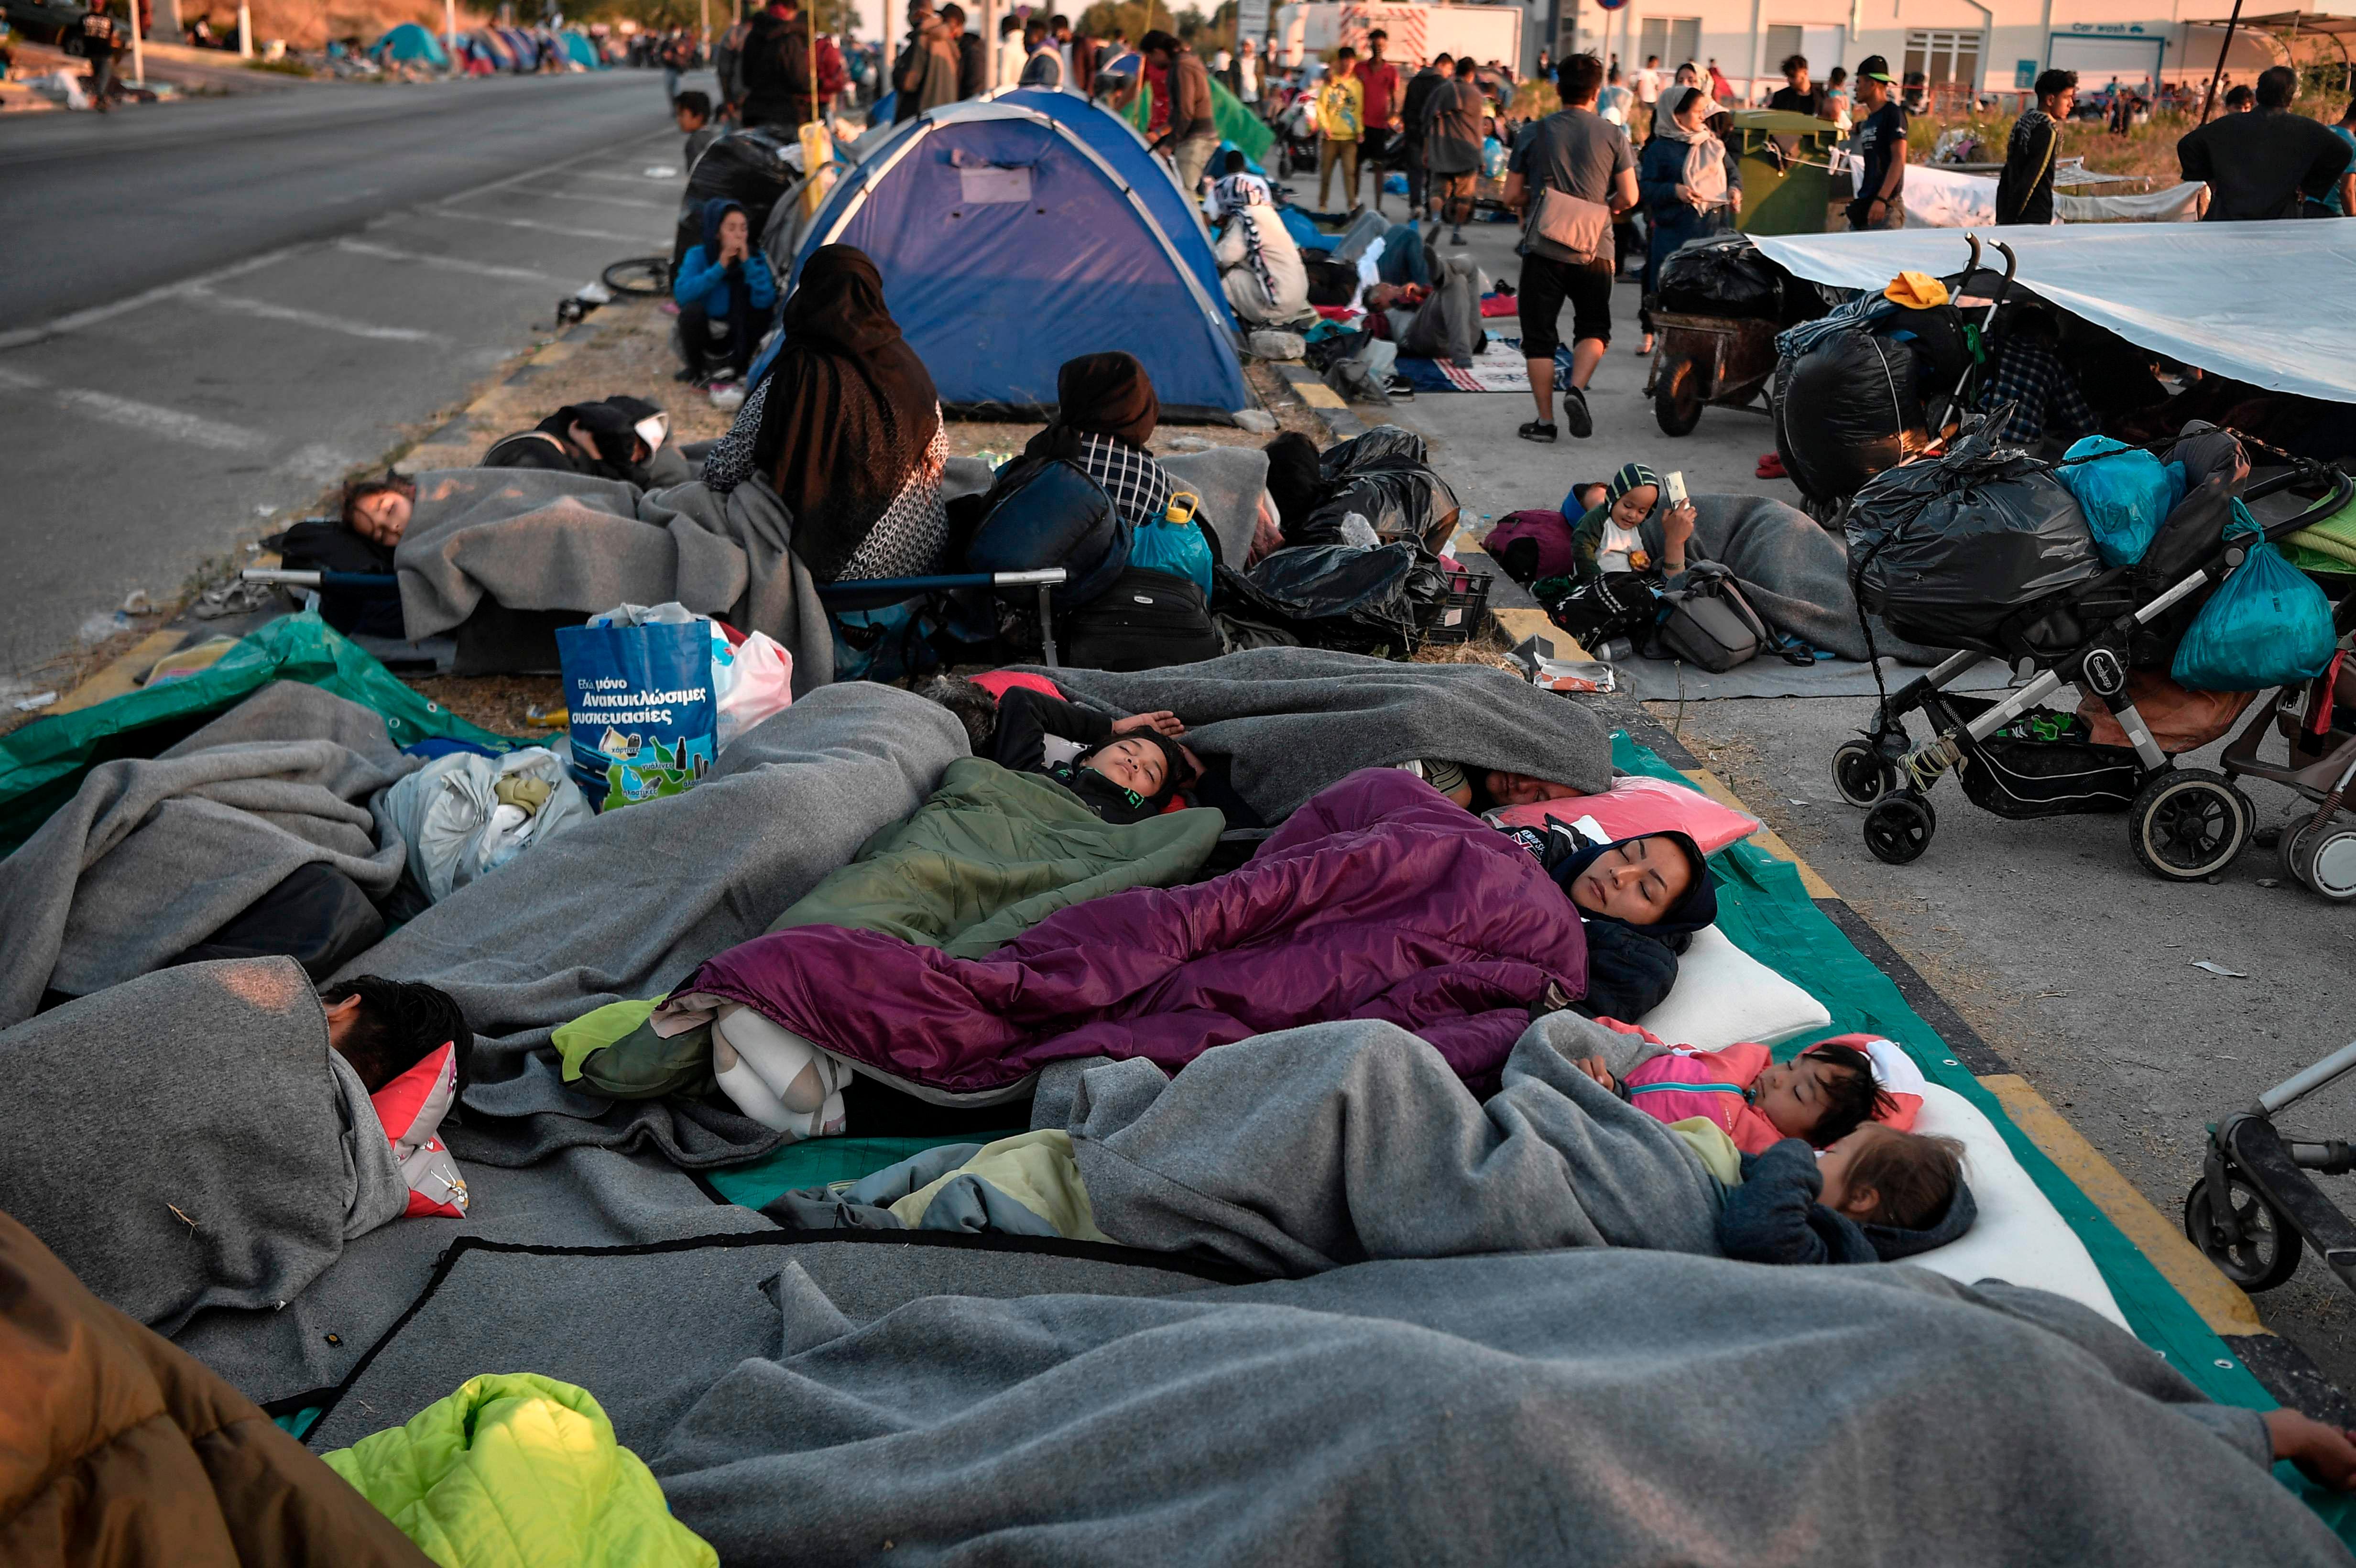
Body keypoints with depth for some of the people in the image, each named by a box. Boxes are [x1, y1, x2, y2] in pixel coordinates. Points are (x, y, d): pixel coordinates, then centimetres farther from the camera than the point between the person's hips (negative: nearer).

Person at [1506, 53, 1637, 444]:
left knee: (1539, 337, 7)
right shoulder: (1613, 136, 0)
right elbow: (1628, 197, 0)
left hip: (1544, 248, 0)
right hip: (1595, 250, 0)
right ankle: (1577, 388, -10)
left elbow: (1512, 197, 4)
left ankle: (1545, 420, 4)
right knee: (1593, 330, 15)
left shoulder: (1533, 133, 0)